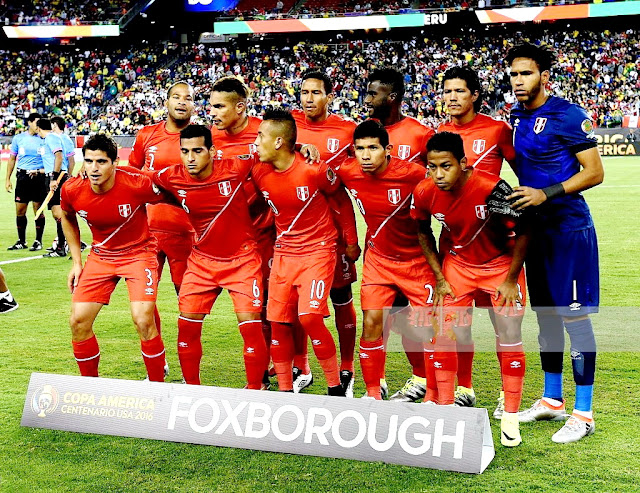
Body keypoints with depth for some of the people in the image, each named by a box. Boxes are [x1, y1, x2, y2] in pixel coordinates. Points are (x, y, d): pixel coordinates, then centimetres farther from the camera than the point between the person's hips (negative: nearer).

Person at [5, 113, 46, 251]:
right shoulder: (18, 138, 8)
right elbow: (12, 159, 13)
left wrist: (41, 171, -11)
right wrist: (8, 179, 9)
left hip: (38, 177, -2)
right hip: (22, 176, 2)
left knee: (38, 209, -1)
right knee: (20, 210, 3)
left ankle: (38, 241, 9)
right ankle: (21, 241, 15)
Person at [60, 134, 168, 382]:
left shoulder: (138, 183, -25)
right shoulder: (71, 190, -14)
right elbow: (67, 219, 11)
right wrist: (76, 261, 7)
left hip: (139, 252, -4)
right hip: (100, 256, 4)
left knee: (143, 320, -20)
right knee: (78, 321, -3)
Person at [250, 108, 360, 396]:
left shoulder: (313, 170, -16)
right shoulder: (259, 172, -2)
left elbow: (342, 200, -1)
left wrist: (352, 242, 5)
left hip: (318, 251, -5)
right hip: (283, 253, 6)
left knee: (309, 317, -17)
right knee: (277, 321, 1)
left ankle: (336, 387, 0)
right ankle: (285, 390, 16)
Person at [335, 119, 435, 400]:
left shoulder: (412, 174, -22)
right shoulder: (347, 173, -10)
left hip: (416, 259, -3)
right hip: (377, 258, 3)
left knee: (428, 329, -2)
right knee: (371, 324, -5)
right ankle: (373, 392, 9)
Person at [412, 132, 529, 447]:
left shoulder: (492, 189, -31)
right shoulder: (425, 193, -18)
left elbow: (522, 233, -18)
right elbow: (423, 233, 3)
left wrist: (510, 280, -14)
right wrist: (439, 277, -1)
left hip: (501, 263, -3)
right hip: (458, 264, 3)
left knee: (510, 337, -5)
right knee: (444, 335, -3)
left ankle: (510, 417, 10)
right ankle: (446, 409, 14)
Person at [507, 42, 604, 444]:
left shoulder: (568, 116, -12)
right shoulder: (517, 119, 11)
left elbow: (594, 172, -13)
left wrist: (546, 194, -20)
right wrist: (516, 194, 7)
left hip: (570, 228, -8)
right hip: (537, 227, 8)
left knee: (575, 316, -4)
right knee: (545, 313, 14)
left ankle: (584, 413, 5)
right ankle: (552, 400, 27)